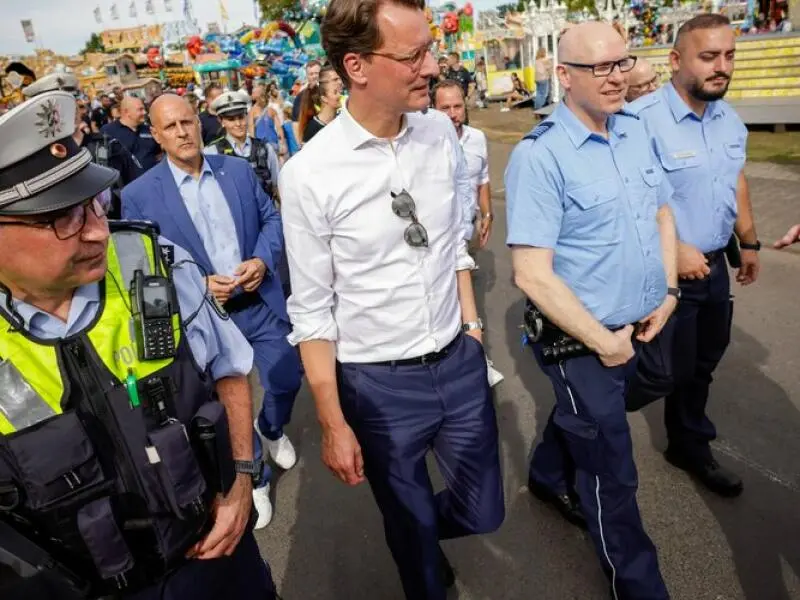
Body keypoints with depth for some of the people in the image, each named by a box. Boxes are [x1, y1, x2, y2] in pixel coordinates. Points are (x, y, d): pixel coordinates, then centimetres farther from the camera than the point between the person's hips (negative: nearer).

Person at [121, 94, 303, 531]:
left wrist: (263, 259, -12)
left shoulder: (238, 170, 1)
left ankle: (271, 430, 50)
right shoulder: (139, 195, -9)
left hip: (261, 302, 3)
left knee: (286, 380, 14)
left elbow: (272, 218, 7)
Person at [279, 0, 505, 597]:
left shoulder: (441, 133, -4)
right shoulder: (309, 174, -18)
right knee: (412, 532, 19)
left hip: (461, 363, 4)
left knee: (483, 511, 21)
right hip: (377, 384, -4)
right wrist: (333, 424, -7)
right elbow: (312, 310, -11)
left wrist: (473, 329, 10)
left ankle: (424, 529, 55)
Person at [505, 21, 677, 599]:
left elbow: (663, 213, 15)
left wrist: (667, 293, 4)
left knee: (580, 414, 29)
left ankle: (549, 477, 58)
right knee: (612, 474, 8)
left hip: (636, 328, 7)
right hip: (581, 339, -7)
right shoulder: (539, 156, -21)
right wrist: (603, 340, -17)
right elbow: (533, 274, -24)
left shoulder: (636, 132, 2)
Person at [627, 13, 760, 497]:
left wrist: (749, 242, 21)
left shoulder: (730, 119, 6)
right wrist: (672, 250, -23)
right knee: (664, 373, 0)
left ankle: (690, 446, 41)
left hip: (714, 267, 8)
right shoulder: (643, 119, -21)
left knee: (701, 365, 20)